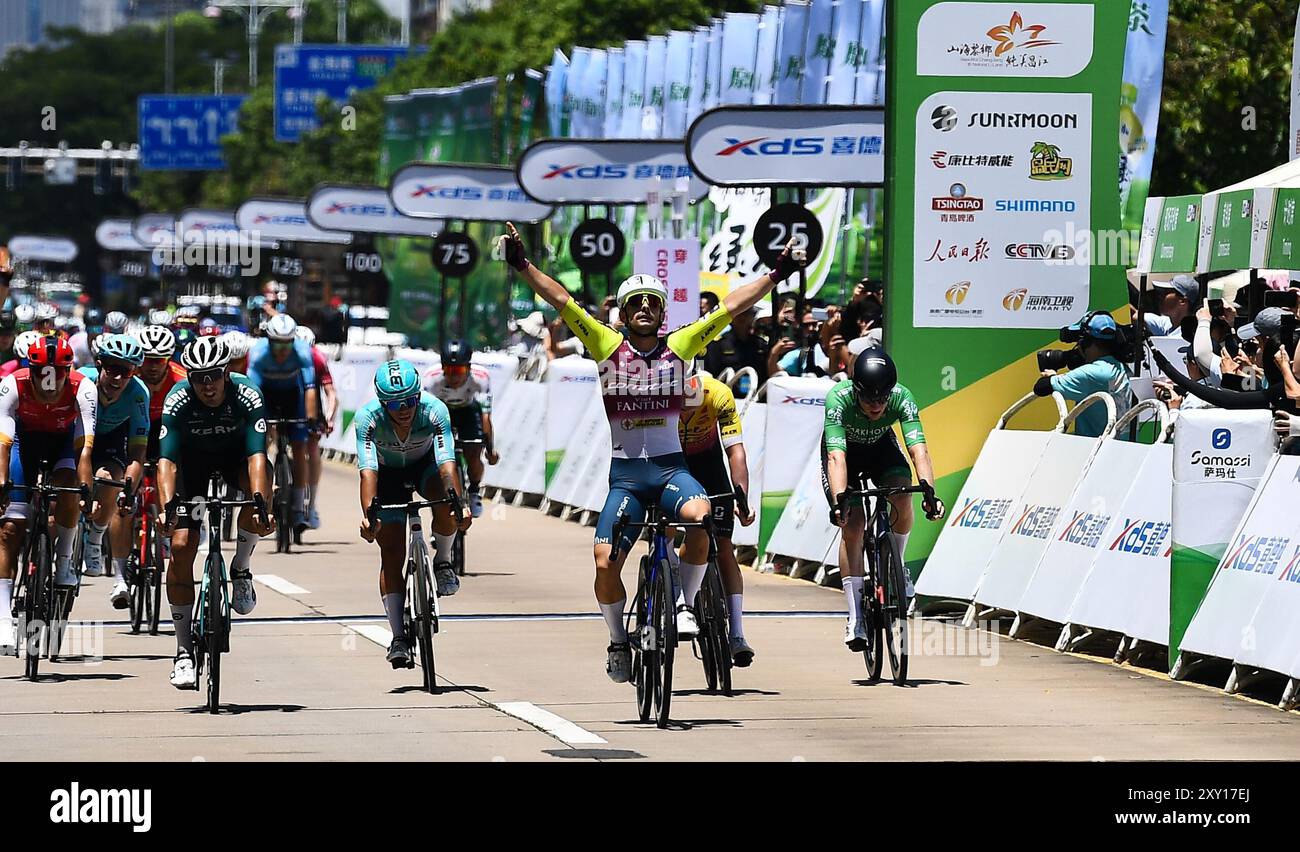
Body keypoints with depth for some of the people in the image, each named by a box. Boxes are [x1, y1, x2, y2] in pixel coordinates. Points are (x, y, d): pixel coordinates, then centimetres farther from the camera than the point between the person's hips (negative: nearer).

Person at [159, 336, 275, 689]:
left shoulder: (247, 396, -31)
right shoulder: (177, 402, -30)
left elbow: (257, 456, -39)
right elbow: (166, 461, -36)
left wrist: (259, 501, -55)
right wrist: (168, 507, -51)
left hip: (236, 452, 0)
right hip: (193, 458, 0)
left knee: (259, 491, -35)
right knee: (181, 545, -14)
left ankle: (241, 569, -8)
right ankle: (184, 650, -4)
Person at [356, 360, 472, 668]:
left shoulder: (434, 411, -34)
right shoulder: (367, 418, -33)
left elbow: (447, 463, -42)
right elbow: (368, 469, -40)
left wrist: (458, 504, -57)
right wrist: (368, 513, -55)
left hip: (425, 465, 0)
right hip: (388, 472, 0)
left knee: (447, 504, -34)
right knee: (392, 555, -10)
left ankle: (442, 561, -5)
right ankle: (398, 637, -5)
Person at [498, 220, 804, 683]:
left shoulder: (679, 346, 4)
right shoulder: (607, 346, 2)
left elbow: (729, 308, 1)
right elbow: (562, 301, -4)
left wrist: (775, 276, -4)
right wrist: (523, 266, -13)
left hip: (670, 466, -1)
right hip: (625, 471, 1)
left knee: (699, 516, -32)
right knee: (605, 563, -12)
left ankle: (685, 606, -10)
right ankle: (618, 640, 15)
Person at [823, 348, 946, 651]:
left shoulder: (902, 398, -32)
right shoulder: (838, 399, -38)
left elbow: (918, 449, -41)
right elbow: (837, 456, -46)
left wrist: (928, 490, -57)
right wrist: (839, 500, -60)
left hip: (881, 446, 2)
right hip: (845, 451, -2)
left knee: (902, 497, -27)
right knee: (852, 524, -17)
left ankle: (896, 566, 2)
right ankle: (856, 617, -12)